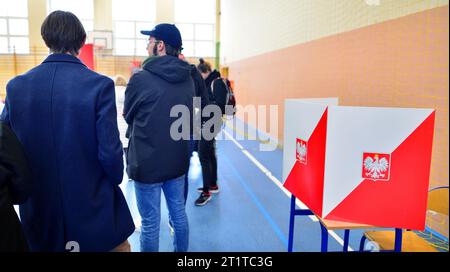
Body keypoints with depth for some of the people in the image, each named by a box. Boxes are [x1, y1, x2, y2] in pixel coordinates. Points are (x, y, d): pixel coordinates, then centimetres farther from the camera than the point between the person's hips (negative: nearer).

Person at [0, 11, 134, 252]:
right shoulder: (99, 85, -17)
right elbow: (109, 151, -17)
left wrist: (30, 184, 17)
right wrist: (115, 179, 3)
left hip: (40, 211, 4)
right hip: (93, 206, -3)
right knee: (115, 244, 20)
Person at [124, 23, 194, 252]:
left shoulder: (141, 79, -15)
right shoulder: (187, 79, 2)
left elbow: (127, 116, 0)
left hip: (147, 163, -5)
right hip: (178, 161, 6)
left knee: (150, 222, 9)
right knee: (179, 214, 20)